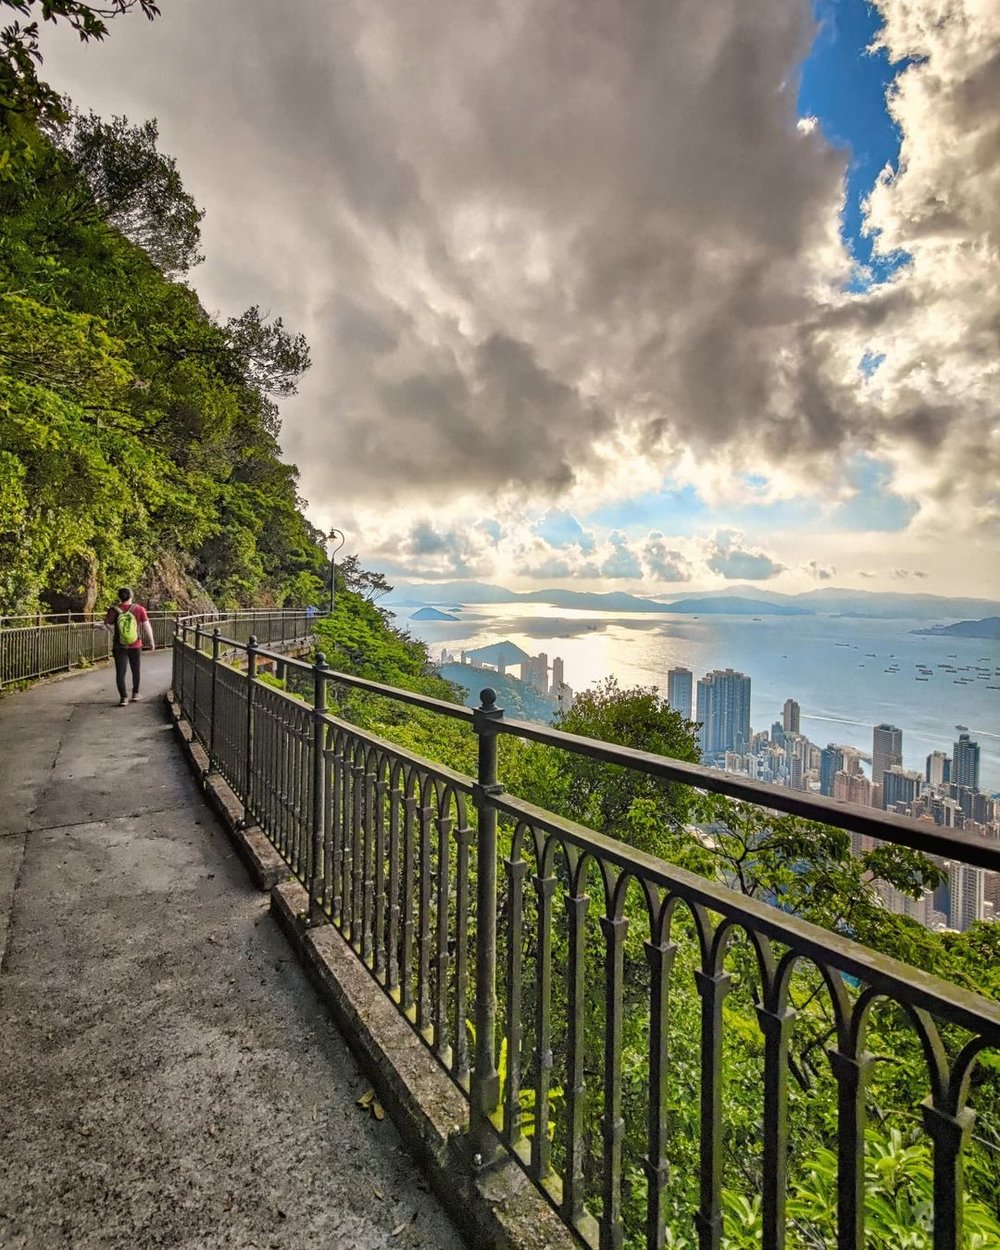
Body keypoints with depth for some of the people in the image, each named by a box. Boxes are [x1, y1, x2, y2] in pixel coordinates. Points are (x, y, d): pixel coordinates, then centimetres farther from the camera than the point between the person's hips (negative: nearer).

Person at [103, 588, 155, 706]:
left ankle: (123, 697, 1)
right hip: (136, 646, 1)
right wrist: (151, 641, 4)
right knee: (135, 671, 19)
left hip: (119, 647, -1)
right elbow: (147, 626, -7)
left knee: (120, 673, 6)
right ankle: (135, 694, 29)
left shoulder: (114, 610, -12)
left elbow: (108, 624, 1)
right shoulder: (139, 609, -11)